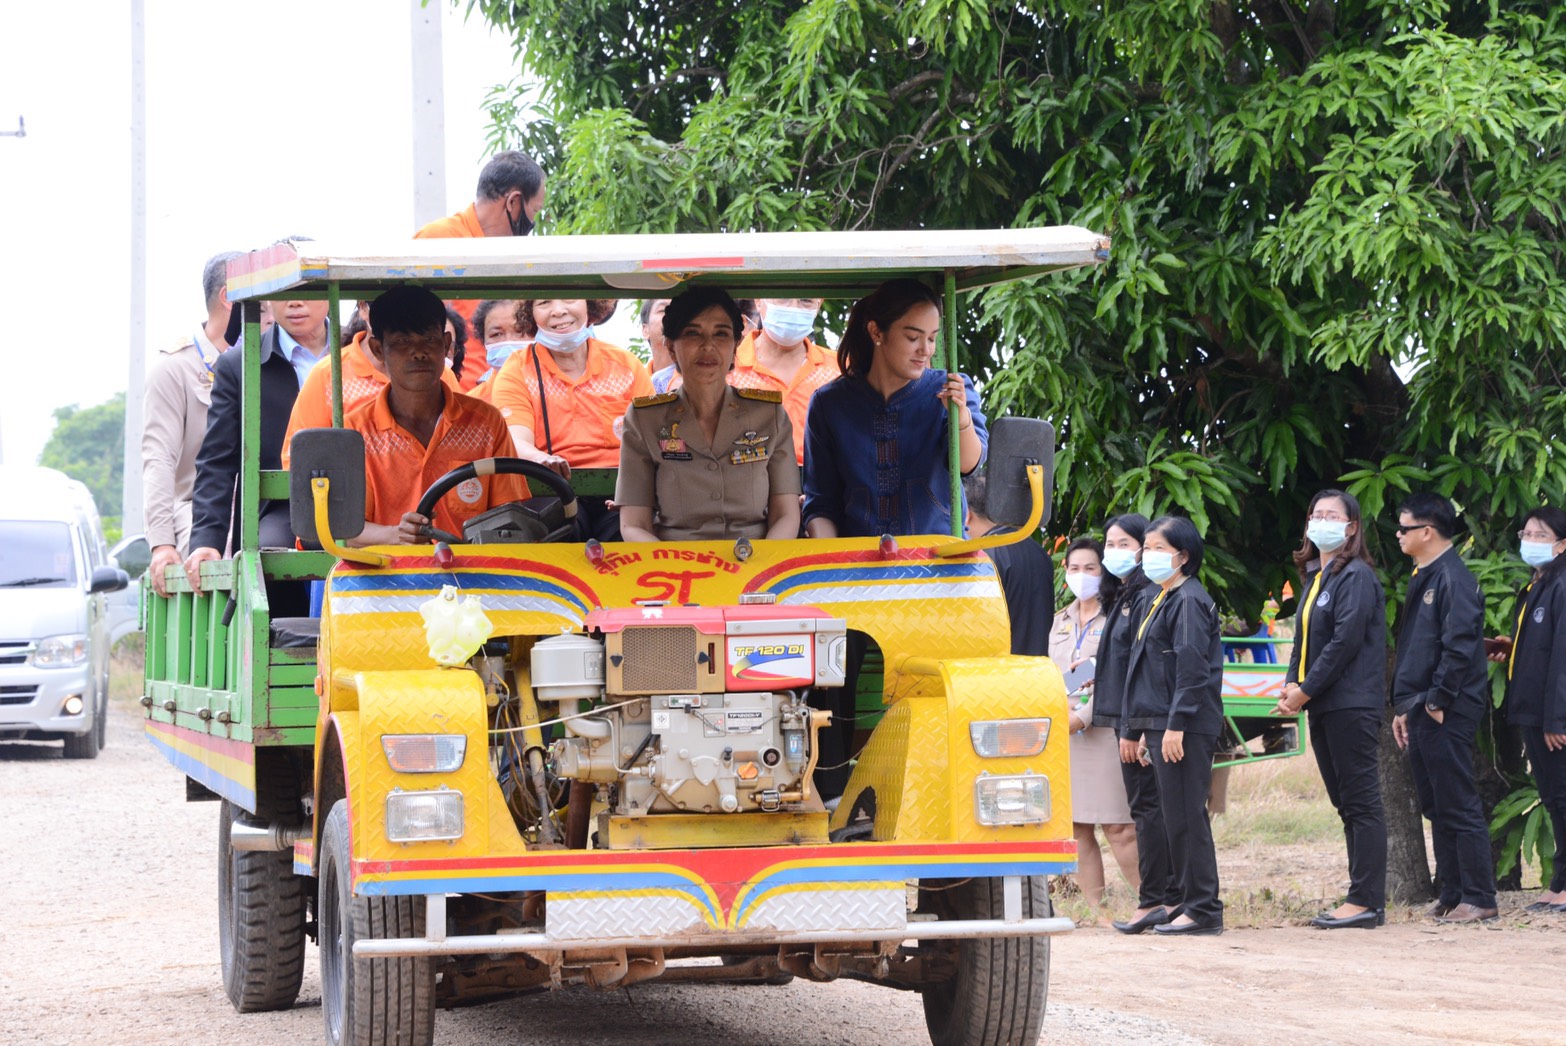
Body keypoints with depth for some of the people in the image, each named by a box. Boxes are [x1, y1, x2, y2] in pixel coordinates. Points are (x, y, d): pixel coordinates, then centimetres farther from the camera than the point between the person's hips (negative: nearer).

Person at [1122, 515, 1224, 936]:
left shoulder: (1189, 601, -10)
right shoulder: (1160, 601, 20)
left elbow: (1192, 668, -18)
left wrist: (1176, 724, -22)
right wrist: (1141, 729, 22)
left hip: (1185, 729, -10)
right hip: (1161, 726, 10)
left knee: (1186, 816, -9)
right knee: (1176, 817, 11)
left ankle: (1202, 908, -7)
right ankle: (1192, 902, 15)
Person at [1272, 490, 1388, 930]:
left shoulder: (1356, 577, -9)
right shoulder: (1315, 577, 18)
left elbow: (1346, 641, -17)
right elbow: (1304, 638, 20)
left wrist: (1305, 691, -15)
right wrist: (1290, 683, 2)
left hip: (1350, 706, -9)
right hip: (1322, 708, 9)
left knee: (1361, 802, -7)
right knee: (1345, 803, 9)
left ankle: (1366, 901, -7)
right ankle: (1362, 898, 12)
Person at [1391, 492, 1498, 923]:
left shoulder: (1453, 579, -13)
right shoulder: (1423, 579, 18)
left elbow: (1459, 645, -21)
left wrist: (1438, 701, -19)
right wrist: (1404, 707, 19)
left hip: (1446, 714, -10)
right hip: (1421, 713, 10)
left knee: (1459, 807, -6)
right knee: (1437, 809, 12)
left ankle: (1478, 898, -3)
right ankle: (1452, 895, 18)